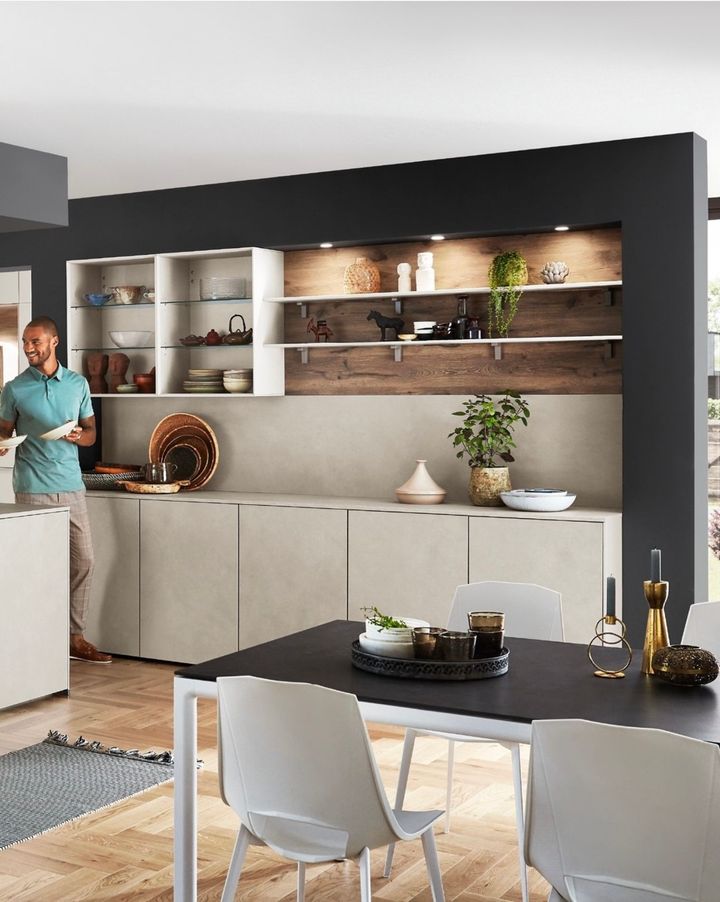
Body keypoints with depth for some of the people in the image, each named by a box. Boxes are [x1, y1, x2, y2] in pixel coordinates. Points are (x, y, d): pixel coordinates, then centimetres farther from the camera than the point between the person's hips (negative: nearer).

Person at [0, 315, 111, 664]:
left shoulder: (78, 383, 7)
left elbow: (91, 432, 12)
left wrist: (78, 436, -10)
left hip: (71, 485, 3)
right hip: (32, 488, -3)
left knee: (83, 560, 2)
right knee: (36, 564, 0)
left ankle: (76, 637, 12)